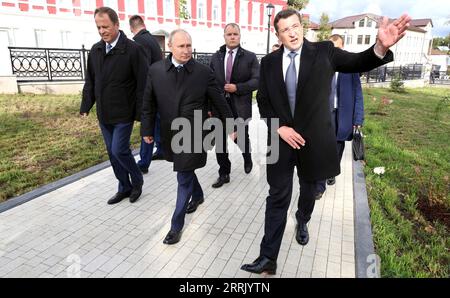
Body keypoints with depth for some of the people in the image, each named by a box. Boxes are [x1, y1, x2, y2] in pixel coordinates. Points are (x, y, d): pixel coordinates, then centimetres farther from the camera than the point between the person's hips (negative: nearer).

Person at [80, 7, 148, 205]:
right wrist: (86, 107, 8)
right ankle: (124, 188, 29)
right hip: (103, 114, 7)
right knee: (112, 153, 12)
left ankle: (137, 181, 20)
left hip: (123, 114, -6)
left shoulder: (133, 50, -12)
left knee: (119, 150, -7)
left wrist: (141, 113, -15)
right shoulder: (96, 50, 7)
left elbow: (142, 84, -14)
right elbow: (90, 82, 13)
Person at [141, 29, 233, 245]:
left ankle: (176, 225, 15)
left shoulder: (204, 72, -8)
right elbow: (148, 103, 5)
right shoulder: (155, 70, -2)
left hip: (194, 134, -4)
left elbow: (219, 102, -1)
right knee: (185, 170, 23)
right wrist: (147, 130, 8)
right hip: (170, 134, 4)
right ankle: (198, 195, 52)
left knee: (184, 178, 0)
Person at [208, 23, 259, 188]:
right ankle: (224, 174, 19)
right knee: (220, 141, 5)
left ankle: (247, 157, 45)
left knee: (241, 138, 10)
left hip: (240, 106, -2)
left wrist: (237, 87, -18)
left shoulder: (250, 57, 0)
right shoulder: (216, 57, 9)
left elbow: (257, 80, -7)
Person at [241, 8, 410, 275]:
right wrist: (279, 127, -11)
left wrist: (381, 47, -35)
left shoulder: (324, 51, -3)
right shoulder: (269, 62, 1)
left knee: (309, 189, 20)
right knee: (278, 197, 2)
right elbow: (263, 101, 3)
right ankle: (268, 258, 11)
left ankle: (302, 221, 52)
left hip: (313, 138, 0)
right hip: (282, 137, 0)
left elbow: (358, 63, -12)